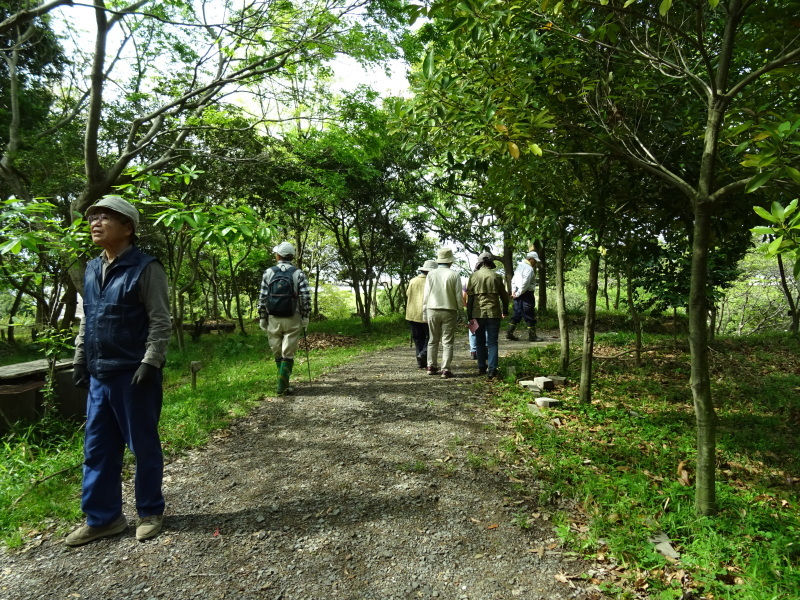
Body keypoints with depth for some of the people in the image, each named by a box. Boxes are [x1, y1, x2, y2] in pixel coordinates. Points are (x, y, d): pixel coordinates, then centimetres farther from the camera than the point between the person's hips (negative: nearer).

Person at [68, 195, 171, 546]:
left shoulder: (145, 268, -10)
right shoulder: (91, 270, 12)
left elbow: (160, 322, -13)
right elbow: (86, 320, 19)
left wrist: (150, 364, -19)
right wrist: (80, 360, 16)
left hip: (134, 375, -7)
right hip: (99, 377, 7)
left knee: (144, 447, 6)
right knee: (97, 450, 13)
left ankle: (150, 512, 24)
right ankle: (102, 518, 27)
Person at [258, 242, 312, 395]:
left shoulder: (268, 272, 0)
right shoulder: (299, 273, -3)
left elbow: (262, 298, -1)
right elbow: (306, 298, -9)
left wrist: (262, 319, 6)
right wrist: (305, 318, -1)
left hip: (273, 319, 2)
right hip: (292, 320, -1)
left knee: (278, 353, 15)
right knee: (288, 354, 2)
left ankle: (284, 381, 24)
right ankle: (282, 386, -2)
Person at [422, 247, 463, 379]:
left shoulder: (431, 274, 1)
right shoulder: (454, 275, -6)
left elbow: (426, 295, 3)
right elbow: (458, 296, -4)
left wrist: (424, 312, 10)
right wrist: (459, 310, 7)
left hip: (432, 310, 2)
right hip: (449, 311, -2)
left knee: (433, 340, 14)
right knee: (447, 342, 2)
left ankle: (431, 366, 19)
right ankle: (445, 369, -1)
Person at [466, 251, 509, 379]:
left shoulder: (473, 276, 1)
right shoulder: (496, 276, 3)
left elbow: (469, 297, 0)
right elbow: (504, 295, 11)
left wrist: (469, 315, 5)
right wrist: (505, 311, 27)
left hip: (478, 313, 1)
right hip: (493, 313, 0)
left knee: (480, 341, 15)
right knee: (492, 342, 3)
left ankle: (482, 367, 20)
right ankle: (492, 369, -4)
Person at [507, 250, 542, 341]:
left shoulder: (519, 266, 14)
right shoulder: (529, 269, -16)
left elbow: (513, 280, 17)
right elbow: (525, 284, -22)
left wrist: (513, 292, 12)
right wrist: (518, 293, -12)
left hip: (518, 295, 9)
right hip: (526, 294, -9)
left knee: (517, 314, 13)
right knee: (530, 316, 0)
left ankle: (509, 333, 13)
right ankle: (532, 336, 6)